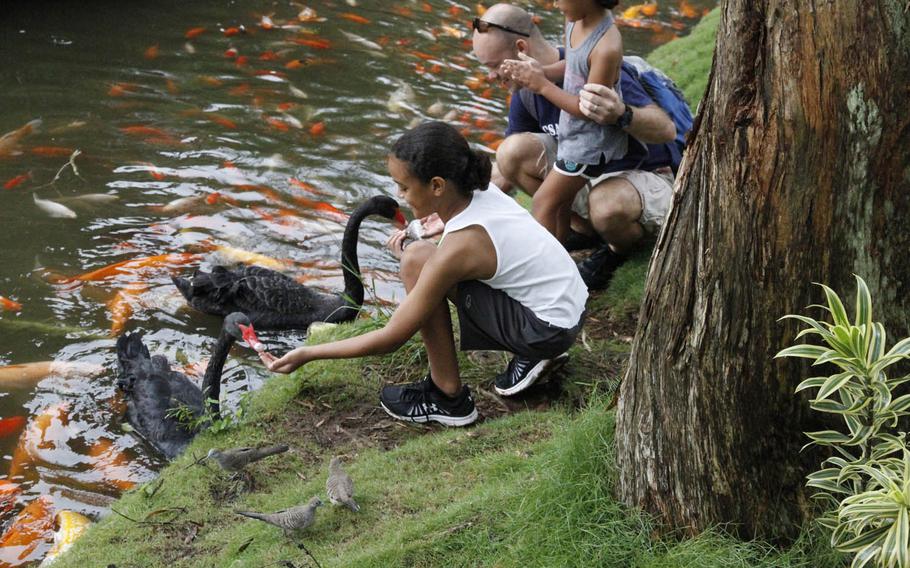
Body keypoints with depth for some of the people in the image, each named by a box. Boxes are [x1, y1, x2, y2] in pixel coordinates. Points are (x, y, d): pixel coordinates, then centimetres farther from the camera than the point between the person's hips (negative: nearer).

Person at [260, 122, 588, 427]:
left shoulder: (458, 246, -23)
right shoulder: (482, 192, -3)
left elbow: (390, 339, -17)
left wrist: (307, 354, -8)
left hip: (547, 331, -9)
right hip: (571, 310, 9)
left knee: (417, 261, -15)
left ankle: (449, 398, -4)